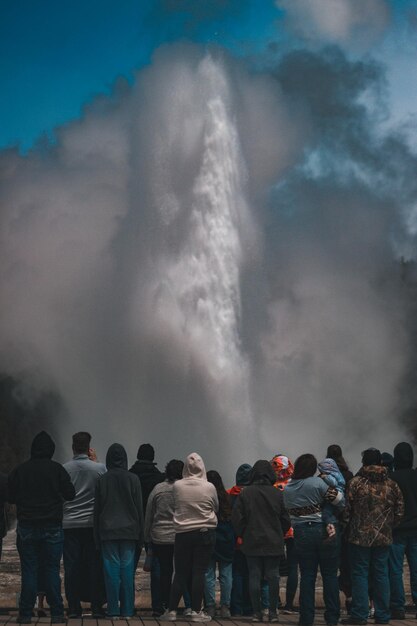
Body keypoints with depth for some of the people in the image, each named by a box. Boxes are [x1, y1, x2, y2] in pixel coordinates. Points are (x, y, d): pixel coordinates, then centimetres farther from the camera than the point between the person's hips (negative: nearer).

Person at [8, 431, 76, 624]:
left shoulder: (19, 470, -1)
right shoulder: (57, 469, -4)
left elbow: (11, 497, 3)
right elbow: (70, 494, -2)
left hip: (26, 528, 1)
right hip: (52, 528, -1)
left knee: (28, 570, 4)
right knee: (52, 570, 4)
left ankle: (25, 614, 4)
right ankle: (57, 613, 4)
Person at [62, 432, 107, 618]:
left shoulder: (63, 469, -3)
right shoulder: (99, 468, -5)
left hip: (69, 524, 1)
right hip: (92, 523, -1)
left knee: (72, 567, 5)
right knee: (95, 565, 5)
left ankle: (73, 607, 6)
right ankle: (96, 606, 6)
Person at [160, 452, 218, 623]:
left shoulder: (177, 486, -7)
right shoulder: (209, 487, -7)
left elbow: (174, 506, 5)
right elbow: (216, 508, 7)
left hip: (182, 533, 1)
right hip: (205, 533, -1)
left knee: (180, 573, 8)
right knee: (199, 573, 2)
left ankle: (171, 610, 9)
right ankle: (196, 611, 3)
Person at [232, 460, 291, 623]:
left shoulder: (245, 493, -6)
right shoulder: (277, 494, -4)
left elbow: (237, 518, -4)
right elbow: (286, 519, 1)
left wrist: (243, 535, 12)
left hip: (252, 542, 0)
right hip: (273, 543, 1)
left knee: (254, 577, 4)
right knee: (273, 576, 7)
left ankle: (256, 612, 4)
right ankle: (273, 612, 8)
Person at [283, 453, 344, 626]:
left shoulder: (287, 489, 4)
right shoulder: (317, 483, -10)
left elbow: (289, 512, 4)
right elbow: (339, 500, -10)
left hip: (301, 534, 3)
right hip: (323, 532, -3)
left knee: (307, 575, 8)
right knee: (329, 574, 7)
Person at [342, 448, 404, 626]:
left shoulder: (355, 483, -9)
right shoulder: (391, 485, 2)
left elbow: (347, 509, -8)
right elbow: (399, 511, 5)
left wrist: (347, 524, 10)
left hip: (360, 536, -3)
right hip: (383, 537, 3)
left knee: (360, 574, 3)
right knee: (381, 574, 10)